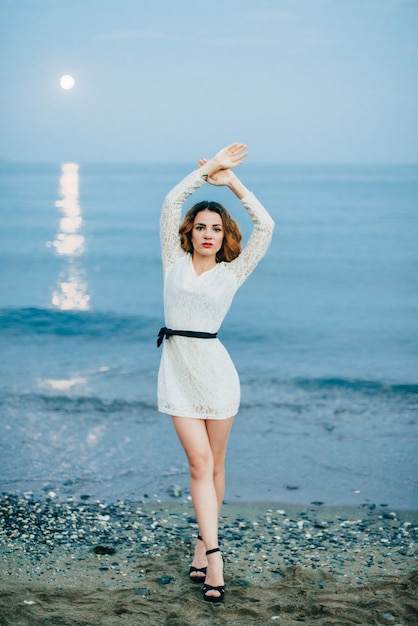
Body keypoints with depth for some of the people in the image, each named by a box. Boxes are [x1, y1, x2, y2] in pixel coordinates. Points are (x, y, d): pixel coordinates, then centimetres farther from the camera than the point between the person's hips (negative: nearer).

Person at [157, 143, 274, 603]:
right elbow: (172, 203, 1)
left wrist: (231, 181, 3)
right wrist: (209, 167, 5)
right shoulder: (175, 262, 8)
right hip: (177, 367, 0)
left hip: (214, 366, 0)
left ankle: (202, 545, 20)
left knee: (213, 464, 6)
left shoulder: (232, 273, 7)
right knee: (200, 463, -6)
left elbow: (265, 226, 0)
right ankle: (213, 556, -8)